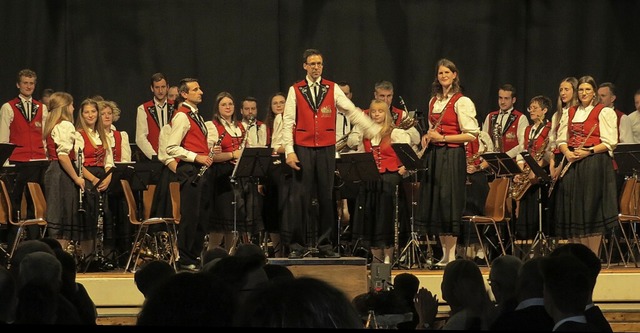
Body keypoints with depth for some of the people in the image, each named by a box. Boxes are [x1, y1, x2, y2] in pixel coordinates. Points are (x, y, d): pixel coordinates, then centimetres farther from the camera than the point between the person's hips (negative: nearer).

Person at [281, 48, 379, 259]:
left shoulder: (332, 89, 8)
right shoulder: (295, 90, 5)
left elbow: (352, 112, 3)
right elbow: (288, 122, 2)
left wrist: (375, 131, -6)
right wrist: (289, 151, -7)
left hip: (326, 148, 1)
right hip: (303, 149, -1)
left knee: (326, 196, 4)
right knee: (300, 196, -2)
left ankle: (325, 245, 11)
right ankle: (296, 245, 4)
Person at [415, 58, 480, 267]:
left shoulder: (462, 102, -7)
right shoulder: (433, 101, 15)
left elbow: (472, 135, -12)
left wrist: (442, 138, -15)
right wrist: (427, 137, 6)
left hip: (452, 156, -7)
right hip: (434, 155, 7)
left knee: (448, 202, -7)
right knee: (433, 202, 5)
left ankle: (451, 255, -1)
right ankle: (444, 253, 13)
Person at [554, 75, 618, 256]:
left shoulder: (604, 112, 0)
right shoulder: (571, 112, 17)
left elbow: (610, 143, -7)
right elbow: (561, 139, 15)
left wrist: (588, 151, -18)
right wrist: (567, 152, -6)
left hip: (595, 164, -5)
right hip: (572, 164, 5)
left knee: (592, 207, -8)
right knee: (574, 209, 3)